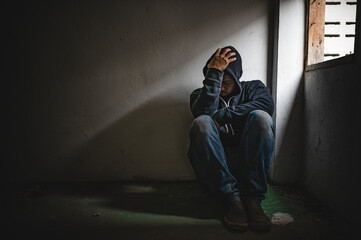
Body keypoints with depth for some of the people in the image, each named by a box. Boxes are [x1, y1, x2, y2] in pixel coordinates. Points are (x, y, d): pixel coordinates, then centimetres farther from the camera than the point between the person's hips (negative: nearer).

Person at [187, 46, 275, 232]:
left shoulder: (253, 88, 16)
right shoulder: (200, 95, 15)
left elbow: (267, 104, -10)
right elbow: (204, 111, -12)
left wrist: (221, 116, -14)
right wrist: (214, 72, -15)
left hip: (248, 163, 0)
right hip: (213, 166, 0)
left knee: (261, 118, -23)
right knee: (201, 123, -25)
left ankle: (252, 197, -26)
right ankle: (231, 198, -30)